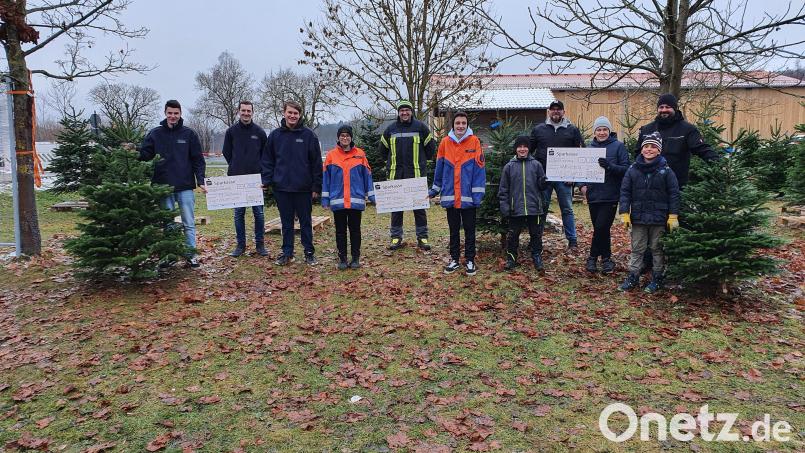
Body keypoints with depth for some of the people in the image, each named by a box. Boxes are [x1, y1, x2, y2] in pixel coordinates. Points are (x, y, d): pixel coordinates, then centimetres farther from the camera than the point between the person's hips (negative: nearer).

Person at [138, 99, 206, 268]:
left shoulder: (189, 134, 2)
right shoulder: (155, 133, 5)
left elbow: (198, 159, 2)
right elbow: (144, 155, 3)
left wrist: (200, 181, -5)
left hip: (185, 186, -1)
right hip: (163, 186, 1)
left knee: (189, 222, 4)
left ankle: (191, 253, 13)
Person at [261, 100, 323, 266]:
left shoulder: (308, 135, -3)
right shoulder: (275, 135, 4)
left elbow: (316, 162, -2)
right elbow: (267, 160, 9)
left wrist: (316, 186, -5)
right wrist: (267, 181, -1)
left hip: (303, 188, -2)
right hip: (282, 187, 2)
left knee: (306, 222, 8)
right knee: (286, 223, 11)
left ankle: (309, 253, 18)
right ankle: (287, 253, 21)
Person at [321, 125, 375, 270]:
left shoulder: (360, 154, 4)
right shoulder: (331, 155, 3)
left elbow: (367, 175, 6)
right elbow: (326, 178, 4)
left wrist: (372, 196, 3)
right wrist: (325, 199, 0)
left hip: (356, 200, 0)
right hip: (337, 201, 0)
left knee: (355, 229, 8)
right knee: (340, 231, 7)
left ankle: (356, 258, 16)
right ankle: (342, 258, 15)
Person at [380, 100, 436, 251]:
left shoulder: (420, 127, 1)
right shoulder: (391, 129, 7)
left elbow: (430, 147, 9)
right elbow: (383, 148, 21)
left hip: (417, 173, -2)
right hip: (396, 173, 2)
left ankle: (422, 237, 10)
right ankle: (396, 237, 14)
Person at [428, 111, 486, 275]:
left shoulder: (474, 141, -5)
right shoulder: (445, 142, 2)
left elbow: (479, 168, -6)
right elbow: (439, 168, 9)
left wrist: (478, 194, -10)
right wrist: (434, 190, 12)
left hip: (468, 197, -2)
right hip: (450, 196, 2)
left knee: (469, 230, 8)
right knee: (454, 230, 13)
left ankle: (470, 260, 18)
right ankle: (454, 259, 24)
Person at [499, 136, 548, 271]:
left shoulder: (536, 164, 5)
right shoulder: (509, 166, 4)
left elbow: (541, 185, 7)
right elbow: (503, 189, 4)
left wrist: (544, 182, -16)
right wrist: (504, 206, -3)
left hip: (534, 208, 0)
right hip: (515, 209, 0)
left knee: (536, 234, 9)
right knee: (513, 235, 7)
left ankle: (537, 257, 23)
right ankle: (511, 258, 20)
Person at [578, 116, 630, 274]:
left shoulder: (618, 146, -1)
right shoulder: (589, 147, 11)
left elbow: (626, 169, -7)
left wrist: (610, 166, -24)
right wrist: (582, 184, -2)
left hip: (610, 196, -4)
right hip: (593, 195, 4)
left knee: (601, 227, -10)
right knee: (600, 229, 10)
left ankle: (593, 257, 7)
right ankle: (606, 258, 23)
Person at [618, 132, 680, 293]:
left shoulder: (665, 170, -4)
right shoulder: (633, 169, 1)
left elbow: (674, 194, -3)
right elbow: (625, 192, 1)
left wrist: (673, 216, -7)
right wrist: (624, 213, -5)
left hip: (659, 219, -2)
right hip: (638, 218, 2)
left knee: (657, 249, 10)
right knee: (637, 249, 10)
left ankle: (657, 278, 21)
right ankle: (633, 277, 18)